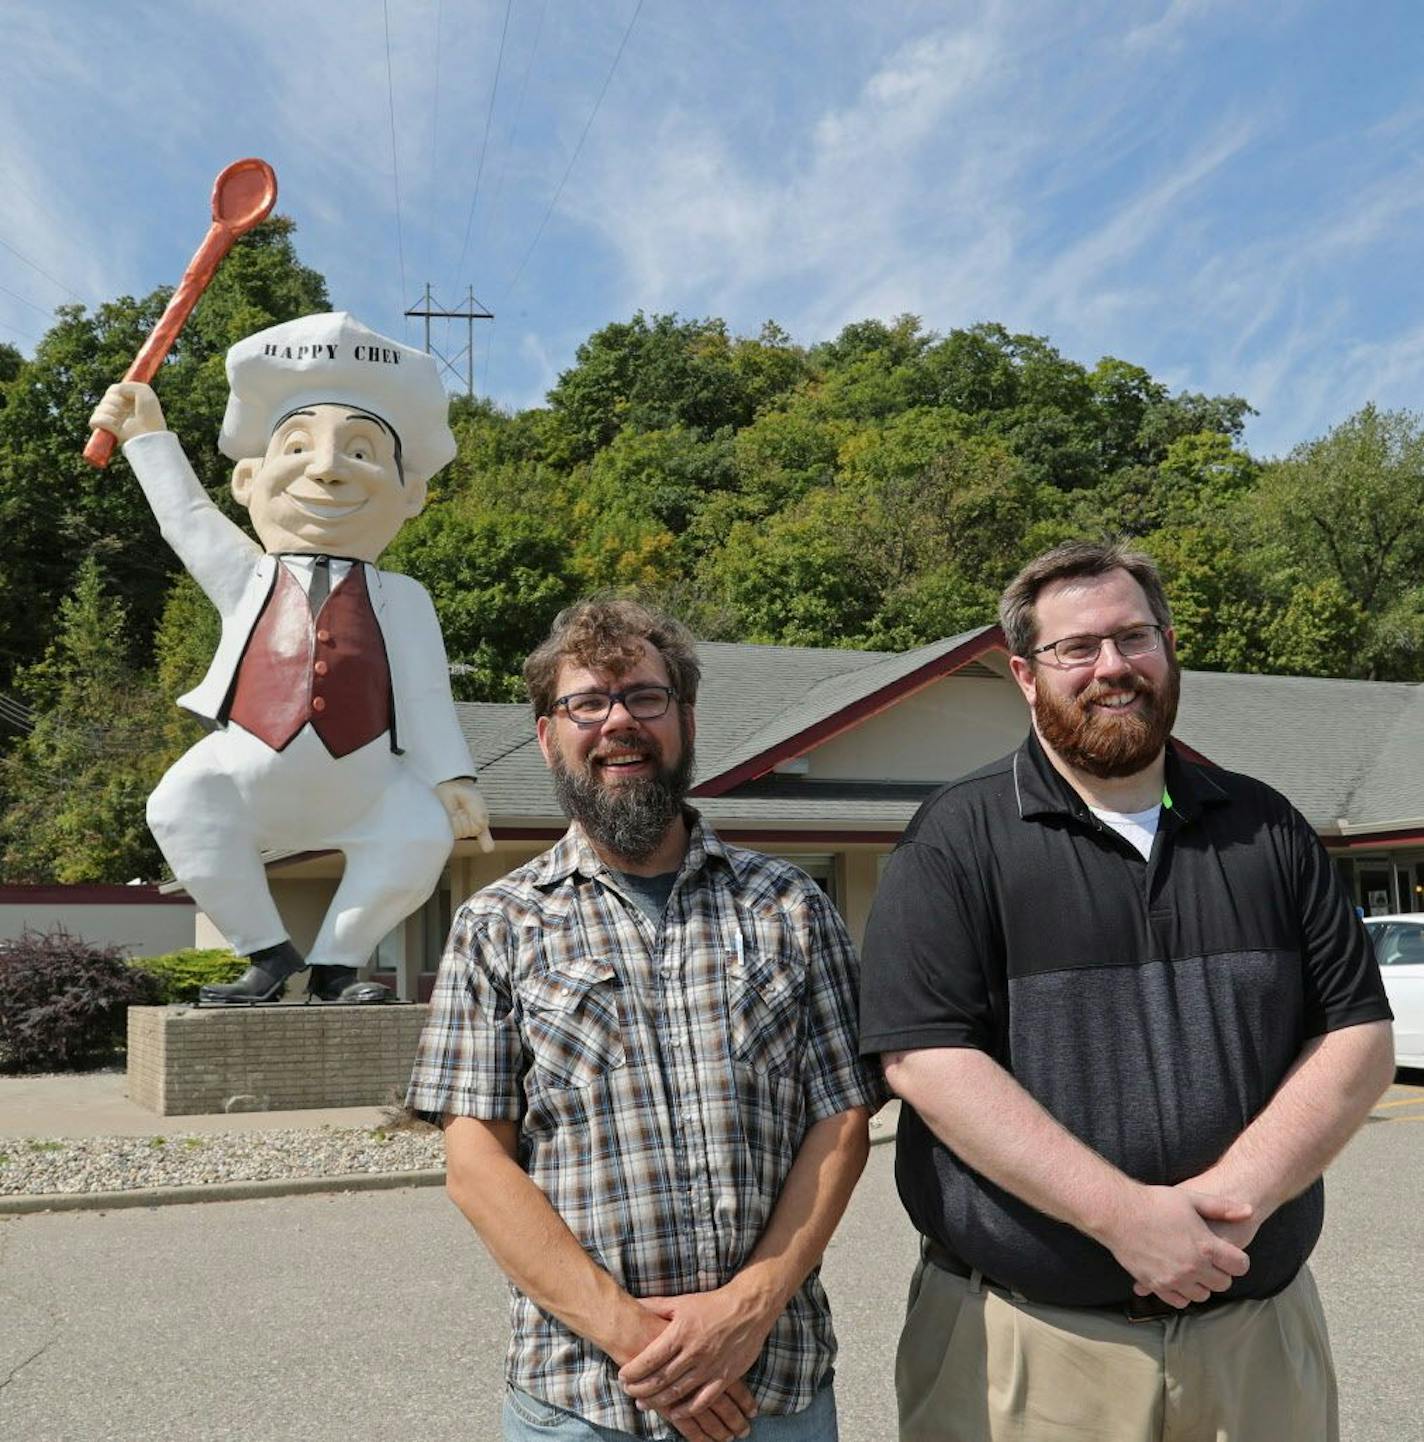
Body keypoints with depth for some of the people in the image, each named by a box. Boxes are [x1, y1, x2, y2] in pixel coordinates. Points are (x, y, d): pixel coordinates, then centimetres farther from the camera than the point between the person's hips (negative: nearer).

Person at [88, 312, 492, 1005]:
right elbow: (186, 515, 21)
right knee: (181, 809, -19)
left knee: (420, 837, -18)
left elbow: (423, 692, 3)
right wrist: (147, 436, 27)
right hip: (250, 772, 1)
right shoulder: (248, 579, 9)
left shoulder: (399, 597, 4)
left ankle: (336, 961, 1)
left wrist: (450, 778, -3)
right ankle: (267, 953, -6)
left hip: (363, 782, -1)